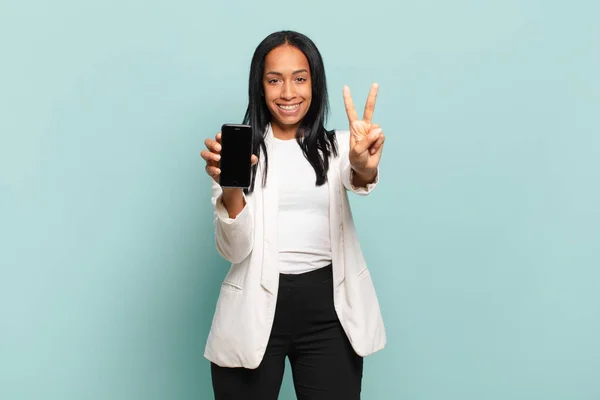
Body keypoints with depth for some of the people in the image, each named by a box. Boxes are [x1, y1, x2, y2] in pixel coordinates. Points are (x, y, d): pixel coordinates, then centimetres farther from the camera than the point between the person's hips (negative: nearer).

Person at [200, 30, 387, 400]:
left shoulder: (338, 146, 6)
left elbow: (357, 180, -18)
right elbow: (234, 250, -7)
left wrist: (364, 168, -42)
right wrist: (229, 188, -26)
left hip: (328, 308, 1)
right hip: (255, 308, -1)